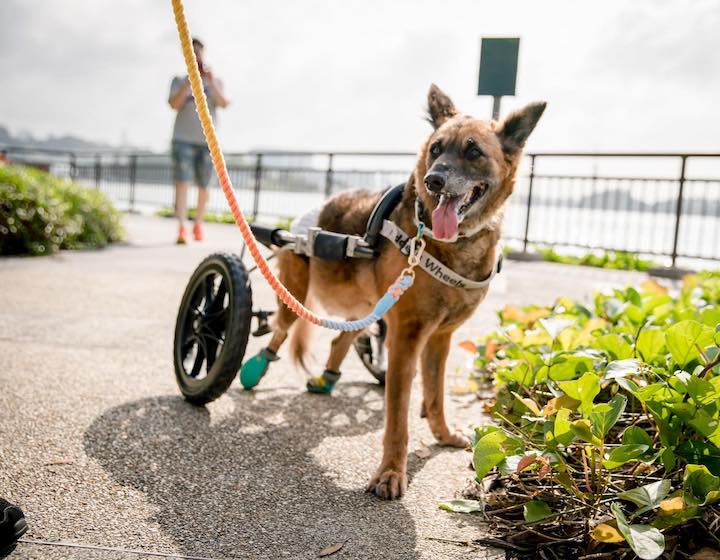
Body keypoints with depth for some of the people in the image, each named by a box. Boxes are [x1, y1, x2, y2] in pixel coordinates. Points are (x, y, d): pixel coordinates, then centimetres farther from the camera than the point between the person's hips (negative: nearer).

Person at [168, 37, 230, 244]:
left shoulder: (214, 82, 14)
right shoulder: (179, 81, 11)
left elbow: (224, 103, -4)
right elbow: (174, 104, -7)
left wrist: (211, 82, -16)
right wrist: (190, 81, -14)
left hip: (207, 141, 2)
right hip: (183, 139, -2)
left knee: (203, 186, 7)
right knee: (182, 182, -14)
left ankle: (198, 225, 22)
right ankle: (181, 229, -20)